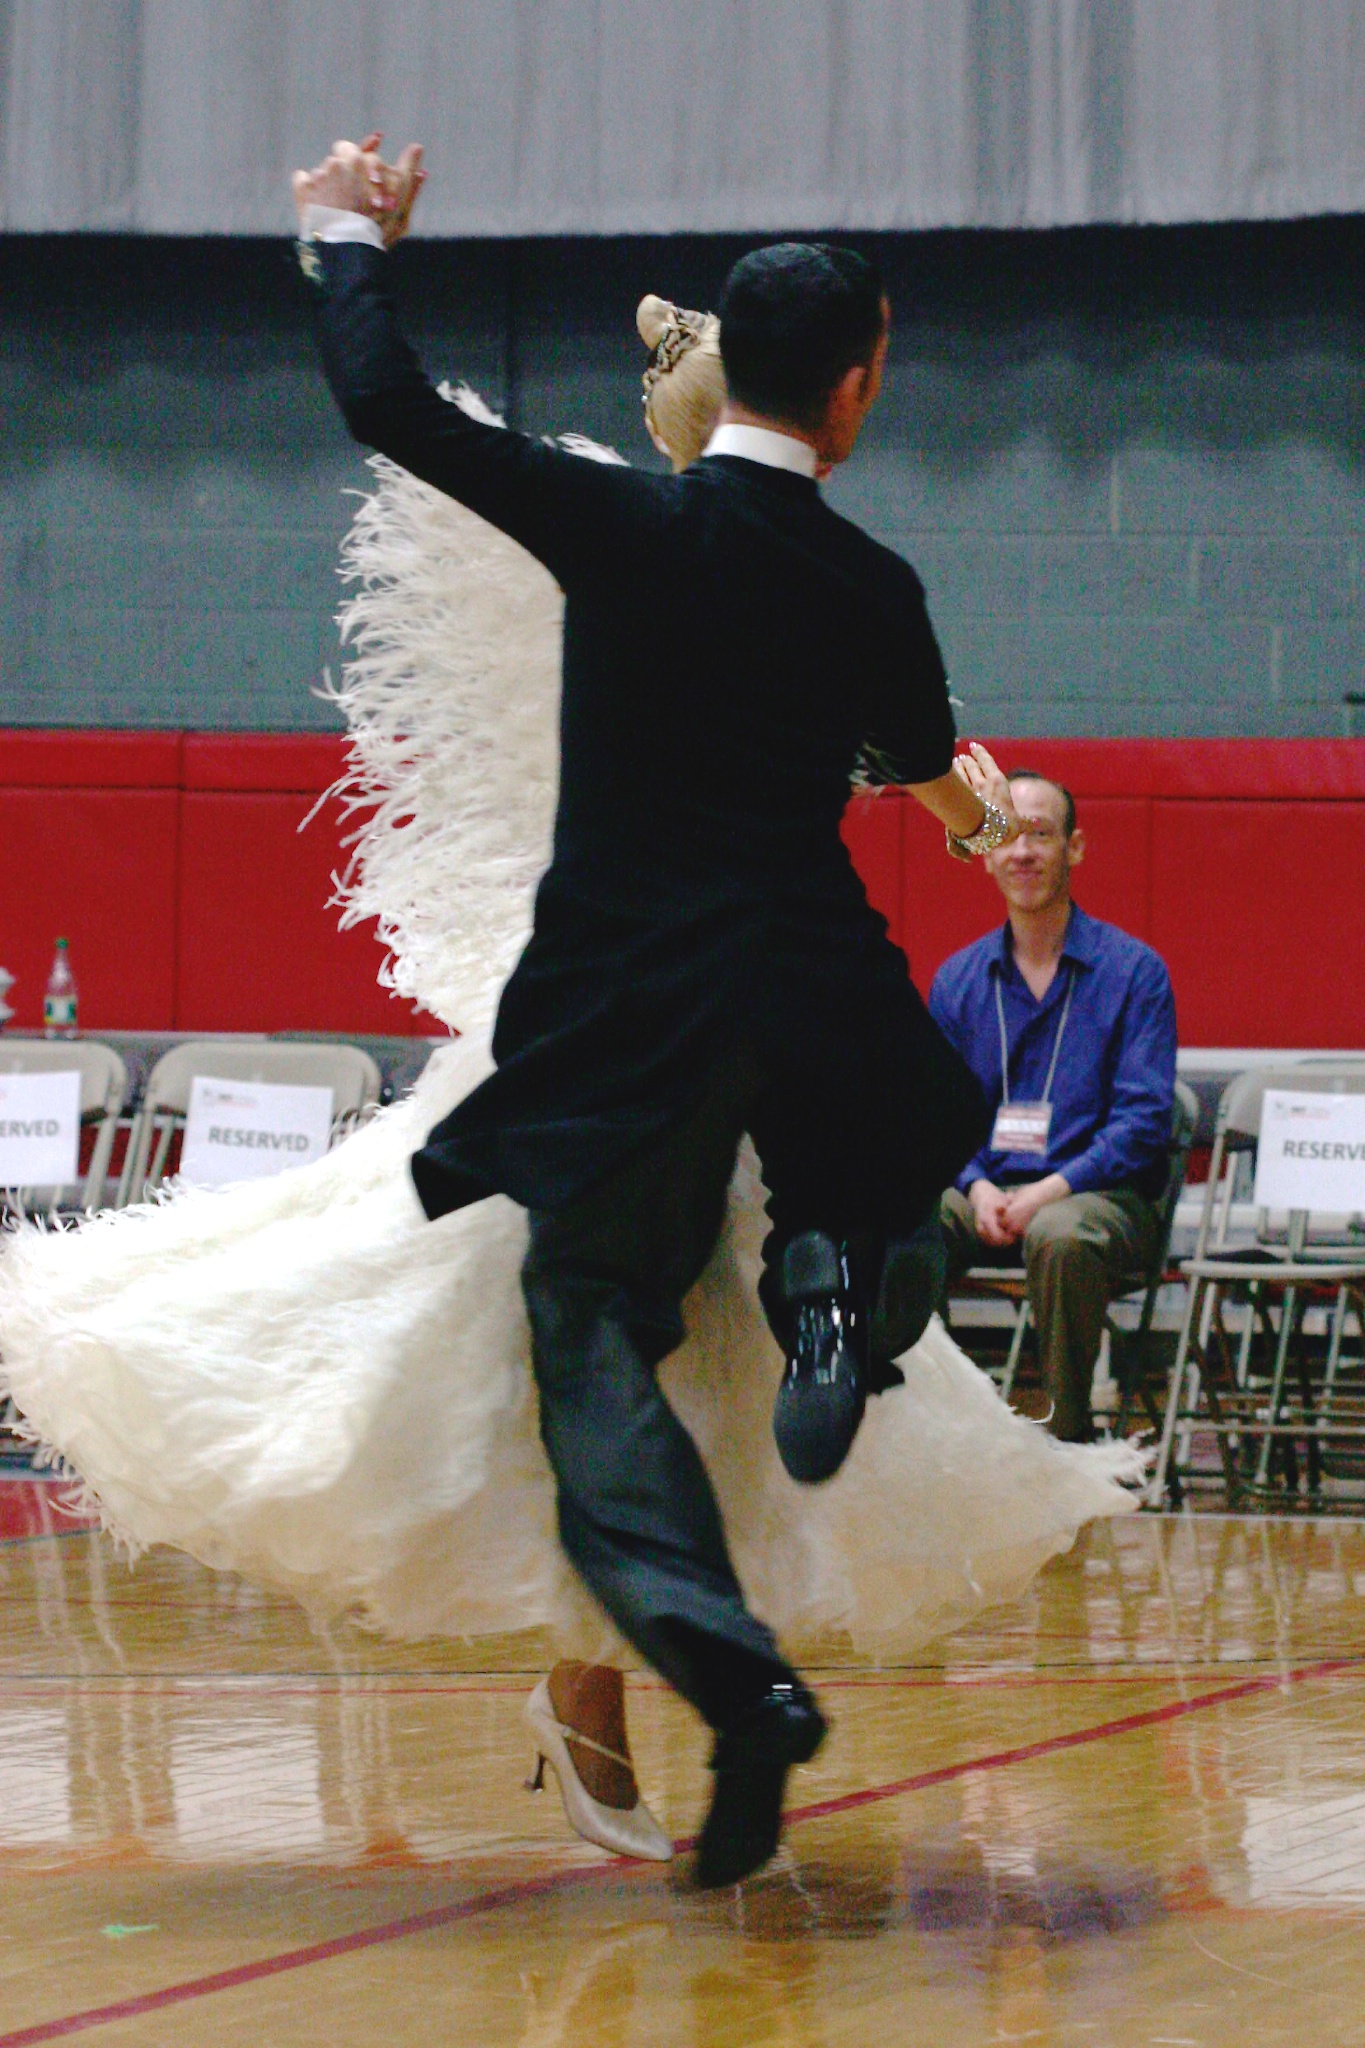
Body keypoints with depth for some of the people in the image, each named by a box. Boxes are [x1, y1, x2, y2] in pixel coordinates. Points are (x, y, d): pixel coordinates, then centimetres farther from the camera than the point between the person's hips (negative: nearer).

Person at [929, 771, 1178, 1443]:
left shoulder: (1133, 971, 2)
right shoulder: (956, 979, 15)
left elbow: (1143, 1118, -5)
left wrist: (1052, 1189, -18)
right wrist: (976, 1186, -9)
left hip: (1098, 1192, -3)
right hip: (987, 1191, 3)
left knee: (1060, 1236, -40)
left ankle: (1071, 1433, -26)